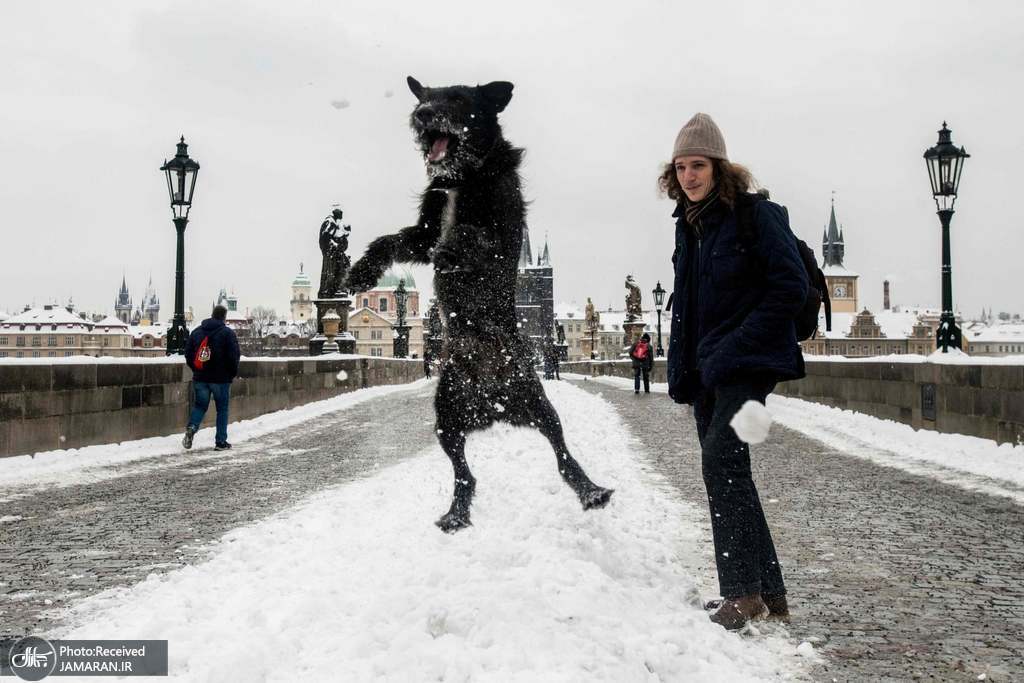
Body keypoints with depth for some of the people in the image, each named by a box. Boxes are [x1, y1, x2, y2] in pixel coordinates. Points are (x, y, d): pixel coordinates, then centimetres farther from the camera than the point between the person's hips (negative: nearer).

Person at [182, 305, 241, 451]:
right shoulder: (228, 333, -7)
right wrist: (233, 373, 4)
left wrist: (196, 369, 17)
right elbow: (234, 356, -10)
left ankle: (191, 427, -13)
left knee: (200, 405, 15)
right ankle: (220, 441, 7)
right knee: (222, 409, 6)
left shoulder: (197, 331, 8)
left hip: (200, 377, 4)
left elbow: (187, 353, 9)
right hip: (221, 378, -4)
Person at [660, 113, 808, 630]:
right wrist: (681, 369, 13)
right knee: (725, 471, 7)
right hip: (706, 369, 8)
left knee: (720, 458, -21)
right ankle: (768, 593, 18)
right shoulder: (688, 224, 15)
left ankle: (744, 592, -11)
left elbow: (791, 287, -13)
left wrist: (737, 346, -17)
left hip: (747, 363, -8)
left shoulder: (755, 214, -7)